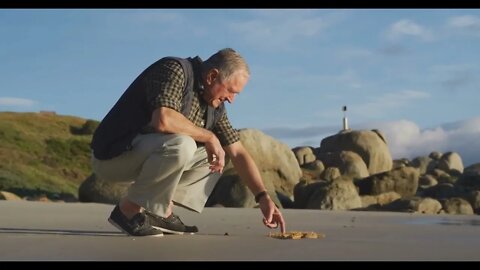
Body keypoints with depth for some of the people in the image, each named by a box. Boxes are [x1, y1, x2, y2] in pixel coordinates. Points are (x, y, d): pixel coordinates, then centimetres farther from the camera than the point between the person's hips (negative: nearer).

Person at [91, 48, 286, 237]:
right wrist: (209, 137, -21)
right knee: (181, 145, -33)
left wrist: (263, 198, -1)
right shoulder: (175, 70, -17)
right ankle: (129, 209, -15)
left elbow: (238, 153, 9)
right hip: (112, 155, -9)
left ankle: (161, 212, -1)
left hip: (145, 154, 9)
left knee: (216, 155, 9)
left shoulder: (215, 106, 7)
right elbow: (163, 120, -35)